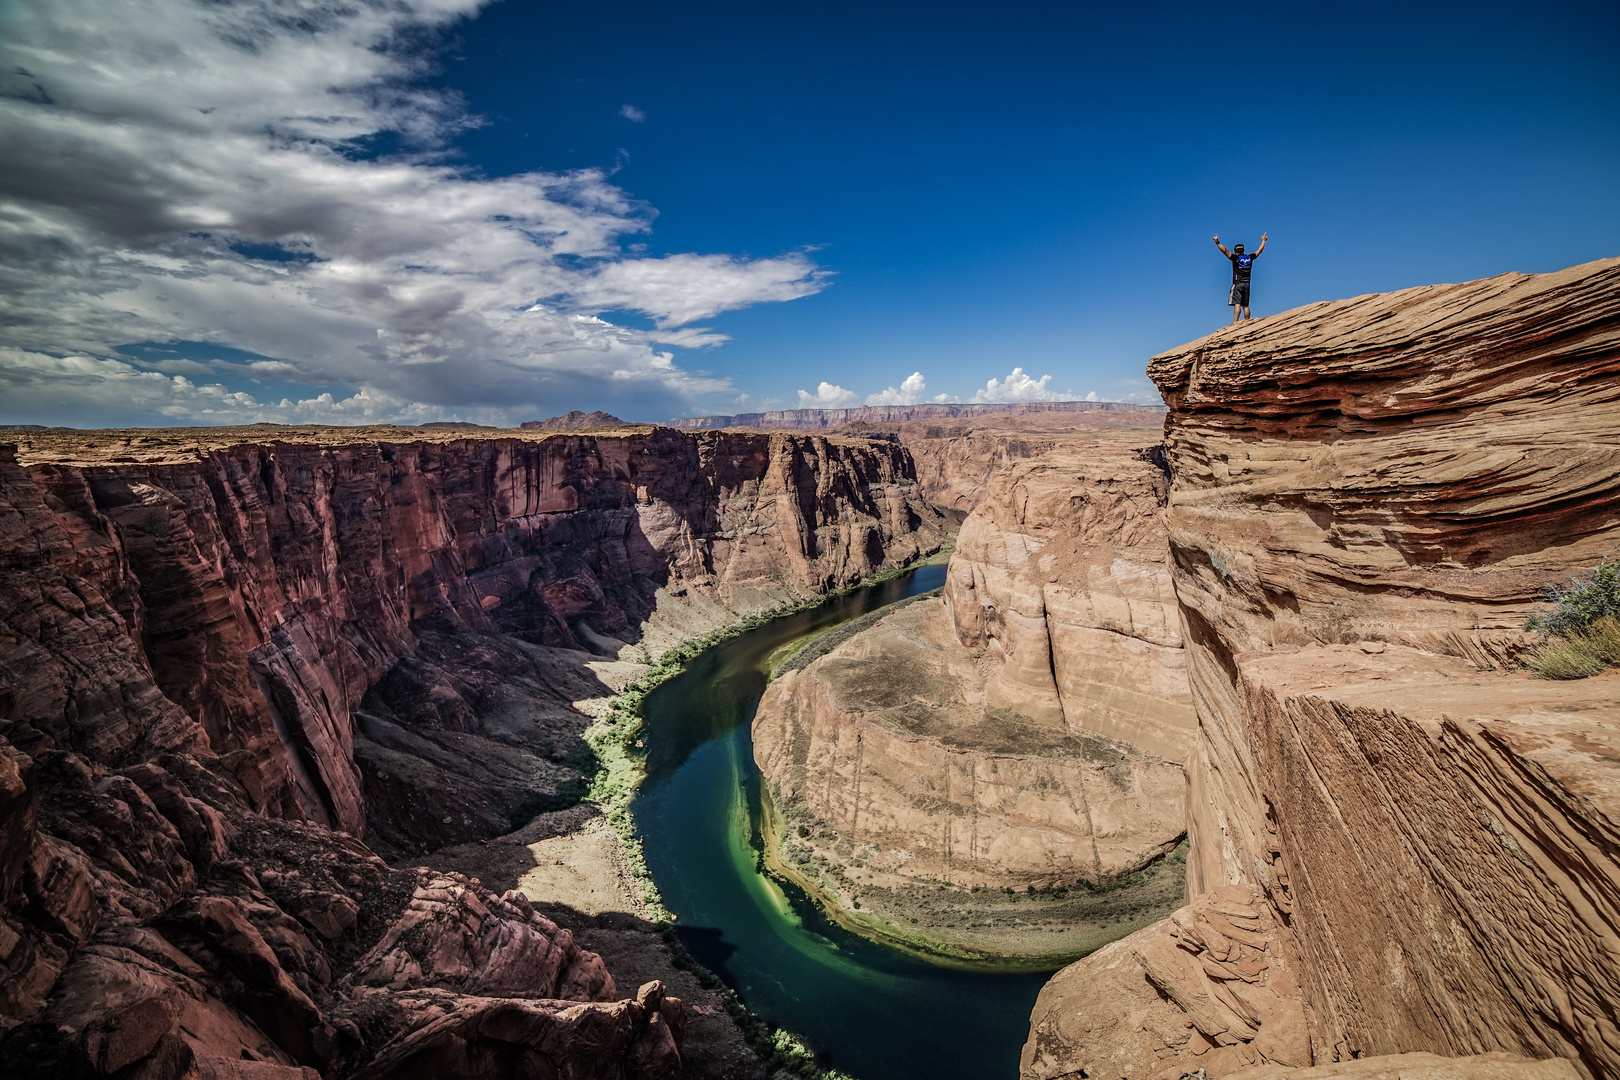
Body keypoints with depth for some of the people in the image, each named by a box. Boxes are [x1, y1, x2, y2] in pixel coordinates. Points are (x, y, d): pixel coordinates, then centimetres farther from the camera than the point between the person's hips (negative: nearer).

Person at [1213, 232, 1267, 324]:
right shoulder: (1249, 258, 12)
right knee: (1245, 306, 8)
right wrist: (1263, 241, 46)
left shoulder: (1235, 258, -3)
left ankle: (1235, 323, -26)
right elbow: (1259, 250, 29)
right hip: (1247, 284, 5)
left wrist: (1217, 242, -8)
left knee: (1237, 304, -15)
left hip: (1237, 284, -5)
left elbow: (1224, 250, -12)